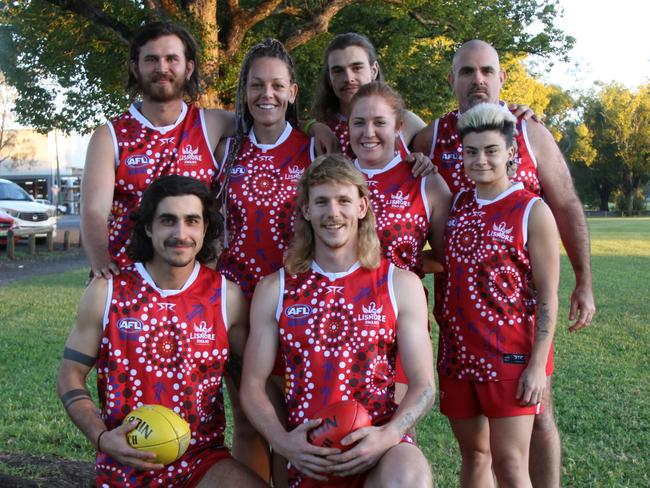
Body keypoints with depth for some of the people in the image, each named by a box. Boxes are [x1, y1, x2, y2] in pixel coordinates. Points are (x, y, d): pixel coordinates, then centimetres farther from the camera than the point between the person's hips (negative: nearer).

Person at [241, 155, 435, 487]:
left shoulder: (401, 285, 4)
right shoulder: (274, 289, 6)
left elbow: (423, 385, 2)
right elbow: (253, 385, 5)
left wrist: (389, 435, -16)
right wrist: (281, 441, -12)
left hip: (378, 444, 0)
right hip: (308, 457, 1)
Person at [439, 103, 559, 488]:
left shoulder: (533, 211, -6)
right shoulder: (457, 205, 8)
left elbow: (548, 298, -9)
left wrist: (537, 365, -14)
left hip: (510, 356, -5)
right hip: (458, 352, 5)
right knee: (473, 453, 14)